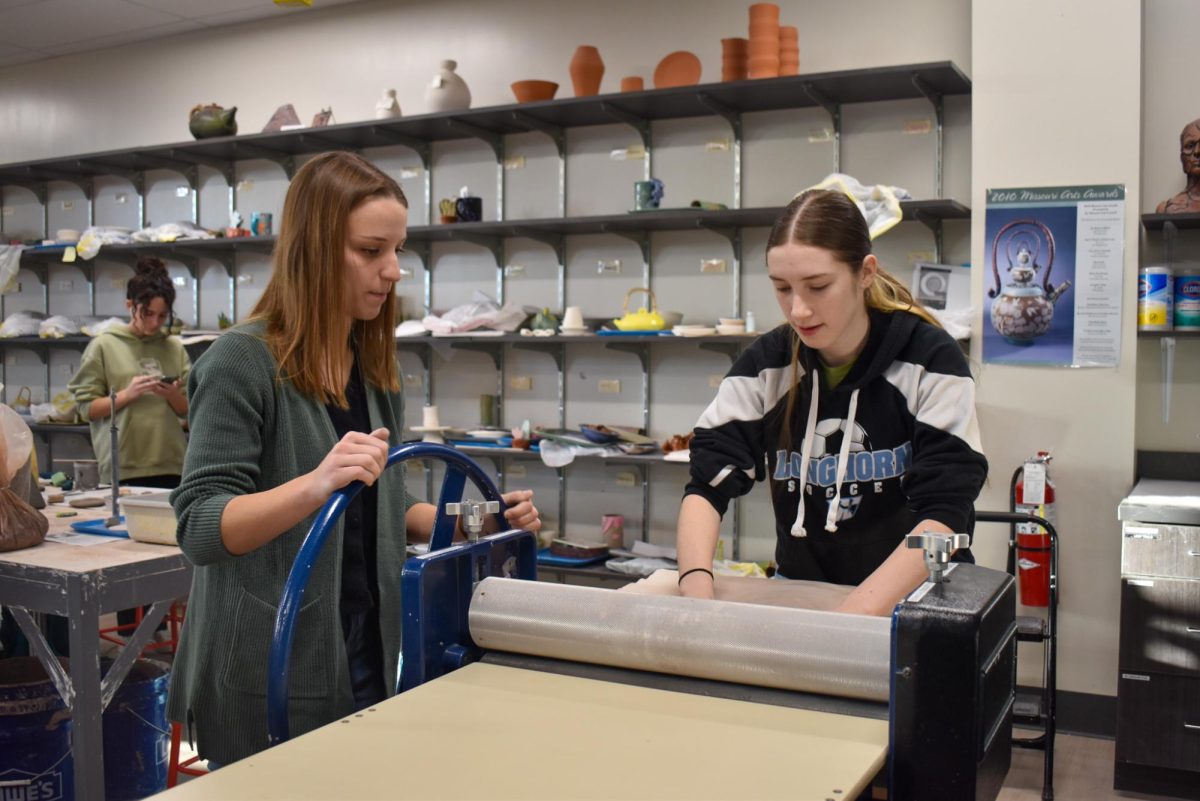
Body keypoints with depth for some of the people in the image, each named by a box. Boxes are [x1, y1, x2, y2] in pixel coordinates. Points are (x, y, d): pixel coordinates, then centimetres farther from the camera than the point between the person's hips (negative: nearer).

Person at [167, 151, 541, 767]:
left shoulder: (376, 370, 8)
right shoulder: (242, 362, -14)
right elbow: (200, 527, -19)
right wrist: (316, 484, -36)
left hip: (365, 656, 7)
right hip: (269, 677, -7)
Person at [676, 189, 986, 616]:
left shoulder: (930, 361, -11)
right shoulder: (764, 364, -3)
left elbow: (944, 513, -17)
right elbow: (707, 485, -7)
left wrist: (854, 614, -31)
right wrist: (696, 591, -25)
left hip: (914, 599, -3)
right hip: (800, 592, 3)